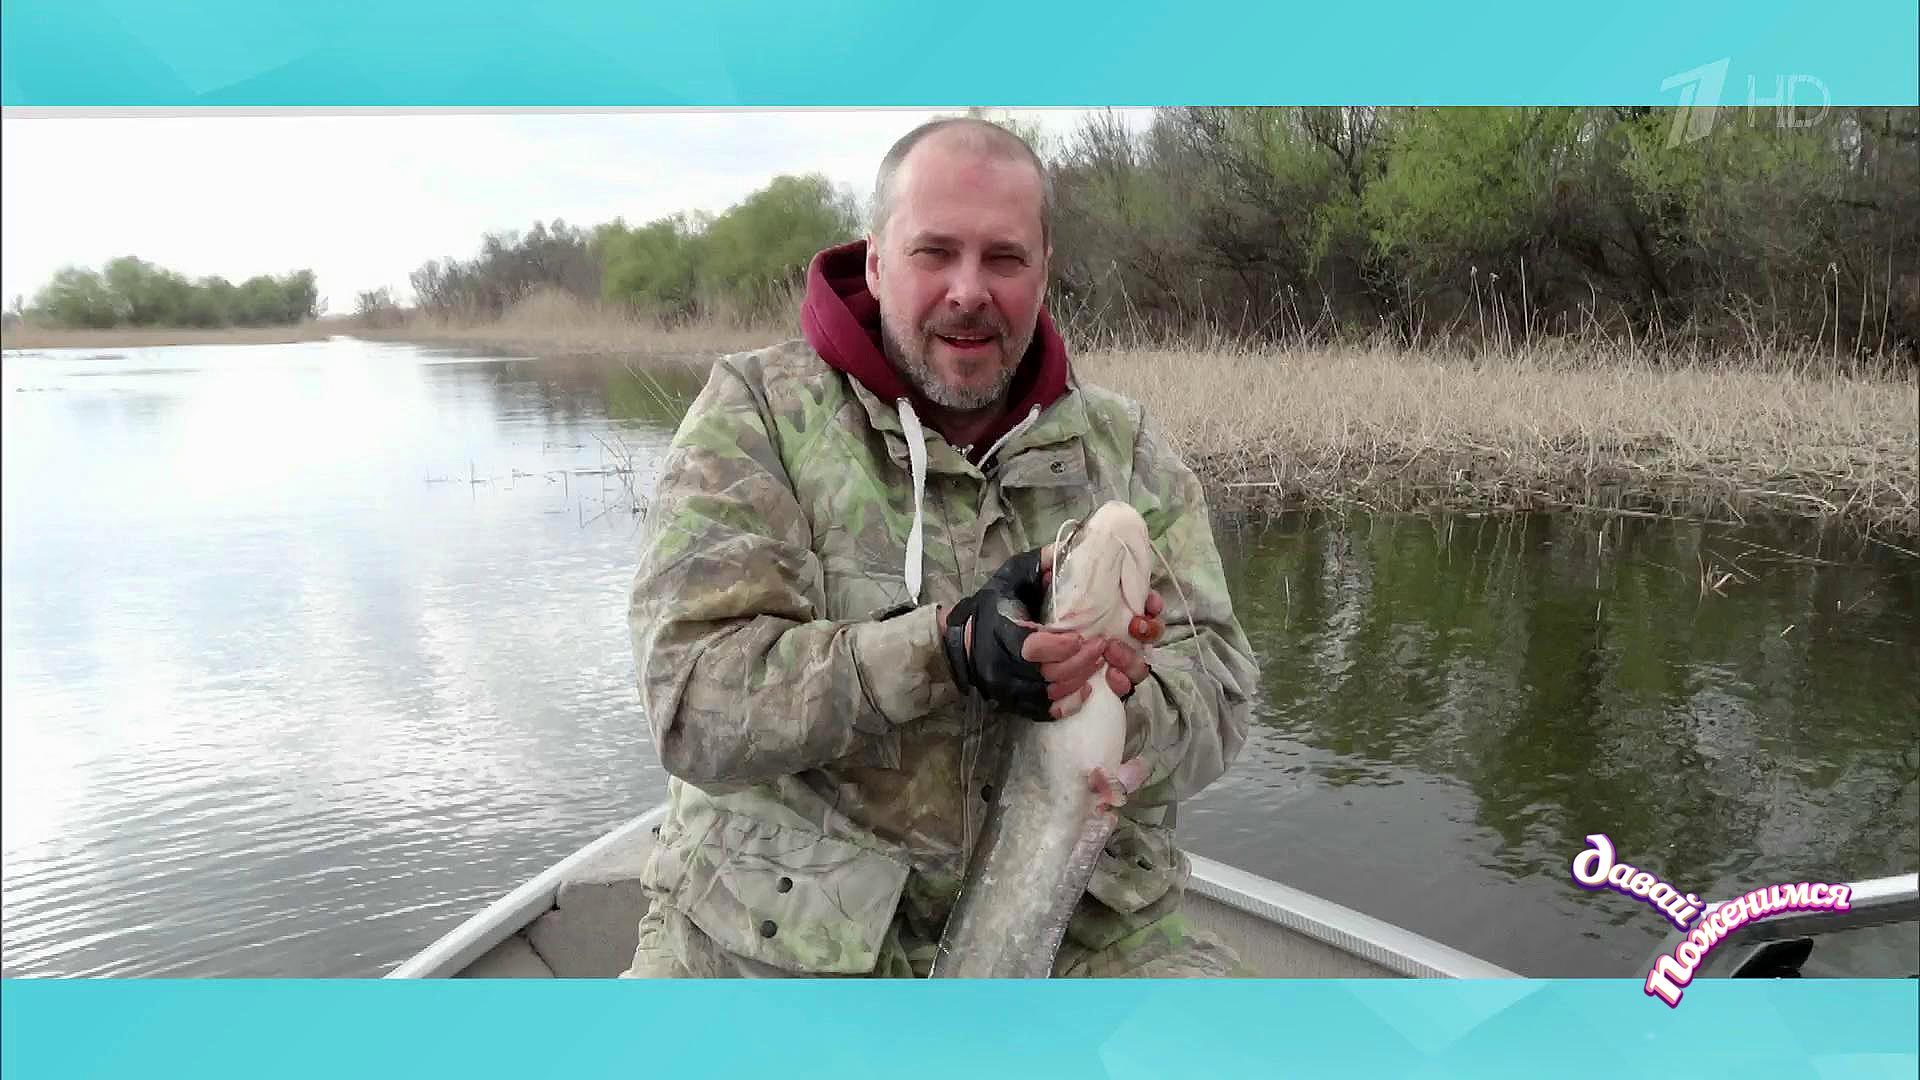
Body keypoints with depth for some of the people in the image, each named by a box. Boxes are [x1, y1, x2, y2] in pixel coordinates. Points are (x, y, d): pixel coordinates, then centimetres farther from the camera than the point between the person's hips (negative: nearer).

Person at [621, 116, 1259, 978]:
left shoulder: (1126, 447, 4)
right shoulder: (754, 414, -6)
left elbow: (1219, 709, -3)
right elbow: (694, 701, -17)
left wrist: (1121, 692, -27)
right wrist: (949, 647, -31)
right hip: (780, 940, -1)